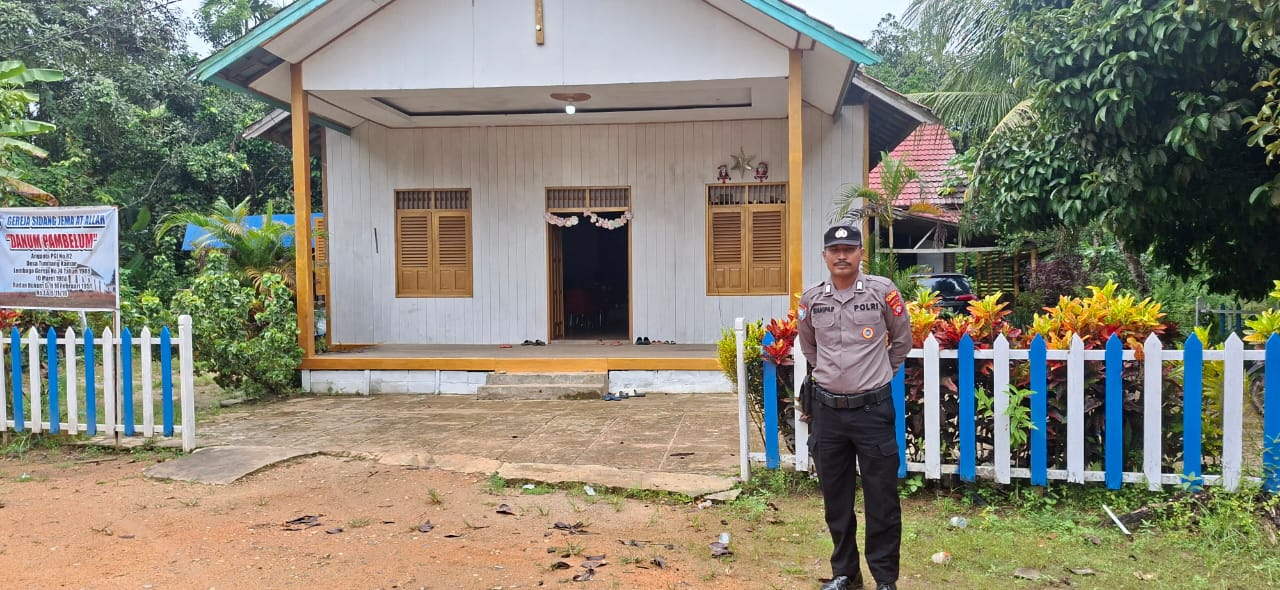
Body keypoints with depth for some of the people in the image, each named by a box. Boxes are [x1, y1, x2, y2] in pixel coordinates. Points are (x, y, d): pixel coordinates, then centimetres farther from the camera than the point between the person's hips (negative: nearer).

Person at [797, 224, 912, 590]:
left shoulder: (882, 291, -6)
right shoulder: (811, 299, 1)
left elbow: (902, 340, 8)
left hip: (873, 408, -3)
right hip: (827, 409, 3)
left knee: (882, 498, 3)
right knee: (835, 498, 12)